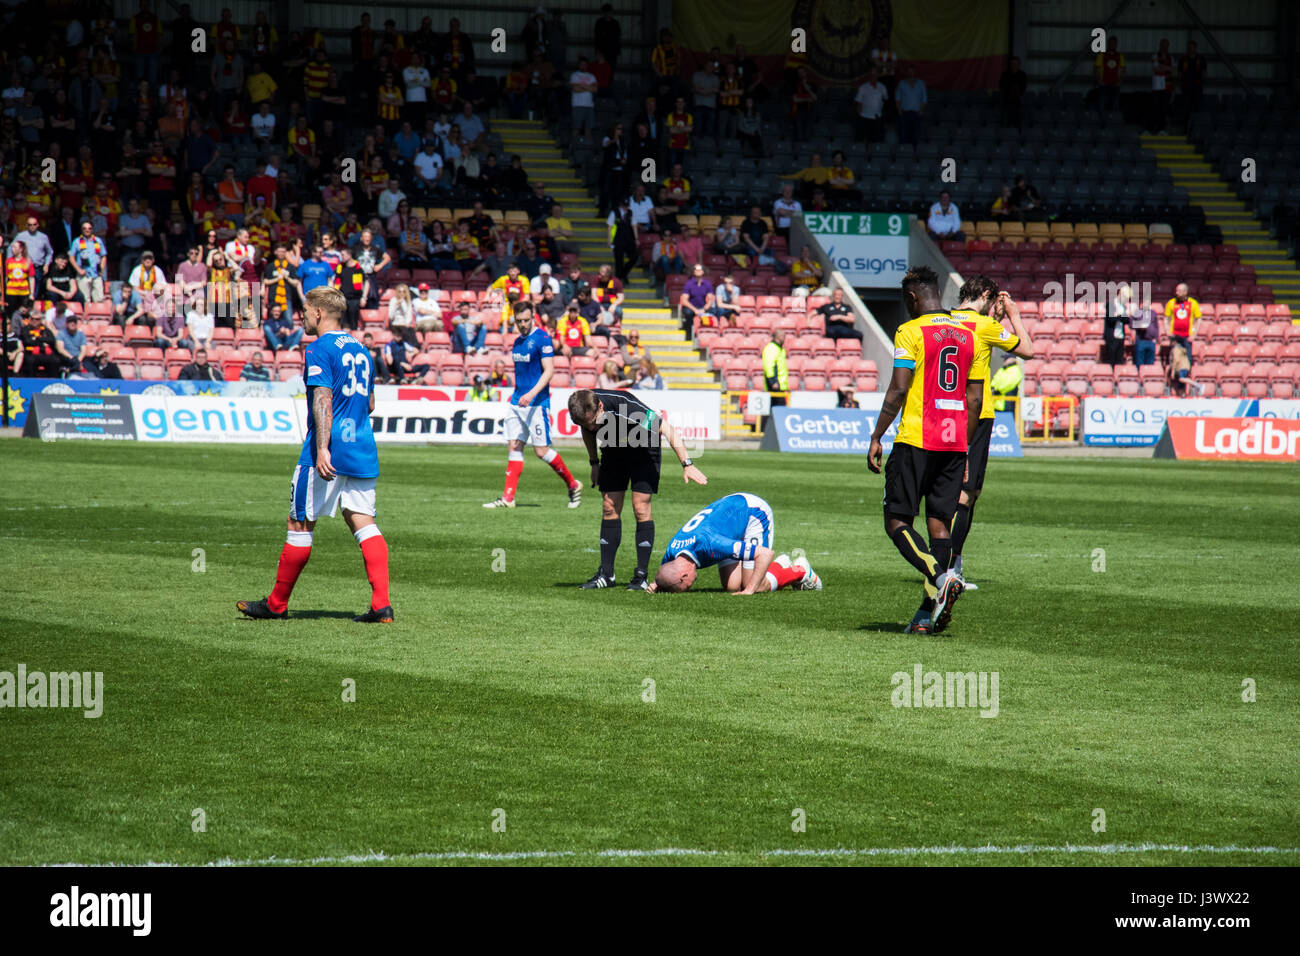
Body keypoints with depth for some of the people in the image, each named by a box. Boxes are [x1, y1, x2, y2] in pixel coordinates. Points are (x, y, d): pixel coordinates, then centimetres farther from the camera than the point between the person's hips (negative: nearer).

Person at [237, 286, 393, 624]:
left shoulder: (320, 349, -9)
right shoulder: (360, 350, 16)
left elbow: (323, 399, -19)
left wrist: (322, 448, -25)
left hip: (327, 453, -7)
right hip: (362, 451, 7)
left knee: (300, 524, 3)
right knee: (363, 522, 2)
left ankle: (277, 604, 13)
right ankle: (381, 605, -10)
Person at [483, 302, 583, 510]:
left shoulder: (542, 338, -11)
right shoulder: (518, 341, 14)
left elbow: (549, 370, -17)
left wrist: (532, 393, -26)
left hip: (537, 403, -8)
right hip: (517, 402, 8)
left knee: (542, 450, -6)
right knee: (515, 447, 2)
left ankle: (573, 485, 12)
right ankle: (508, 498, -1)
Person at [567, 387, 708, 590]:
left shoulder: (627, 407, -40)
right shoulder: (585, 412, -24)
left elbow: (668, 430, -33)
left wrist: (687, 465, -36)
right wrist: (594, 463, 9)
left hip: (644, 450, -5)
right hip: (613, 450, 5)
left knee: (641, 507, -13)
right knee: (609, 508, -1)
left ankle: (642, 576, -9)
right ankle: (606, 574, 3)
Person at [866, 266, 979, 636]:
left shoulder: (911, 331, -6)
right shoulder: (967, 335, 13)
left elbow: (898, 389, -13)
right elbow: (975, 398, 14)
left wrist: (876, 437, -7)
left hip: (916, 440, -6)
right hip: (955, 441, 6)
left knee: (896, 521, 0)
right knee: (939, 523, 5)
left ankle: (941, 578, -22)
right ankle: (929, 613, 0)